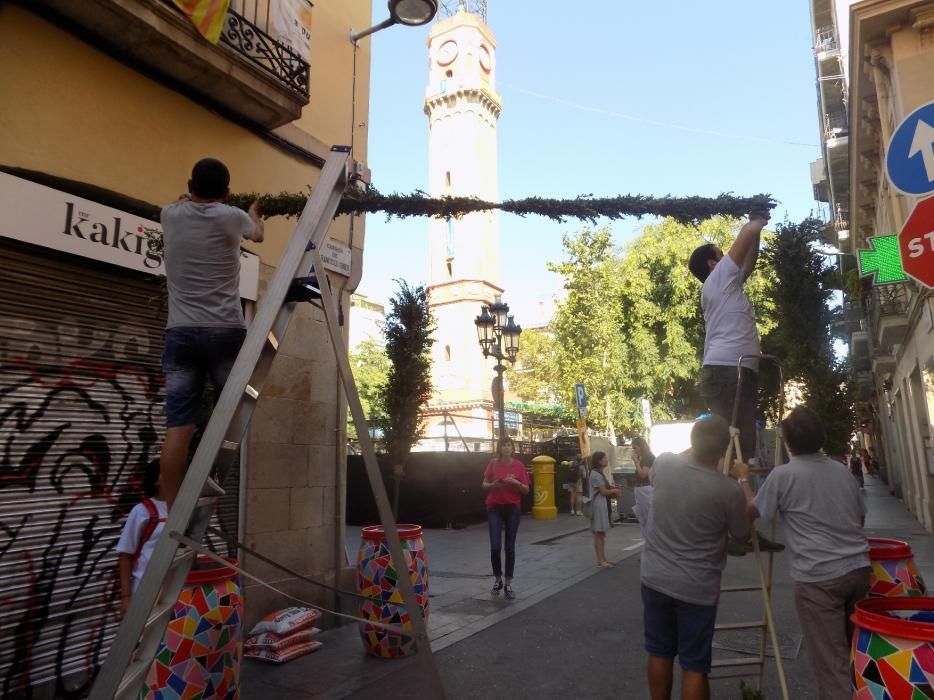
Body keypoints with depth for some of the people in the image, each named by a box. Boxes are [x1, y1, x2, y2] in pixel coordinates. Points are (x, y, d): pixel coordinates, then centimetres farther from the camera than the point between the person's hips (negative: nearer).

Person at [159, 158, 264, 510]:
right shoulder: (231, 217, 6)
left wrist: (190, 197, 61)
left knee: (178, 428, -2)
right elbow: (258, 233, 29)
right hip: (225, 330, -2)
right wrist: (254, 212, 52)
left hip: (180, 332, 3)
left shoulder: (171, 216, 12)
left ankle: (174, 515, -1)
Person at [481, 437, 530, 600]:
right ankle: (498, 580, 17)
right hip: (494, 508, 0)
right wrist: (494, 484, -15)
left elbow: (526, 490, 1)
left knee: (510, 547, 4)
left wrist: (516, 483, -17)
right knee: (495, 546, -7)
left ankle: (508, 585, 17)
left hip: (513, 508, 0)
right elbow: (484, 485, 5)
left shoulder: (519, 465, -1)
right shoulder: (493, 463, 0)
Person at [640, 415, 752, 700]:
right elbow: (743, 532, 2)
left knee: (659, 653, 19)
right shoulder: (729, 490, -19)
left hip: (654, 578, 4)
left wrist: (697, 446, 23)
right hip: (696, 588, -3)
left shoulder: (663, 464, -10)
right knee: (694, 665, 9)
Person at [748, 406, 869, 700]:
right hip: (859, 568, 6)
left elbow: (752, 513, 4)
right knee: (854, 650, 23)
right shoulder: (841, 470, 8)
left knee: (831, 662, 0)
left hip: (819, 577, -6)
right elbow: (861, 517, 20)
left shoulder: (782, 475, -8)